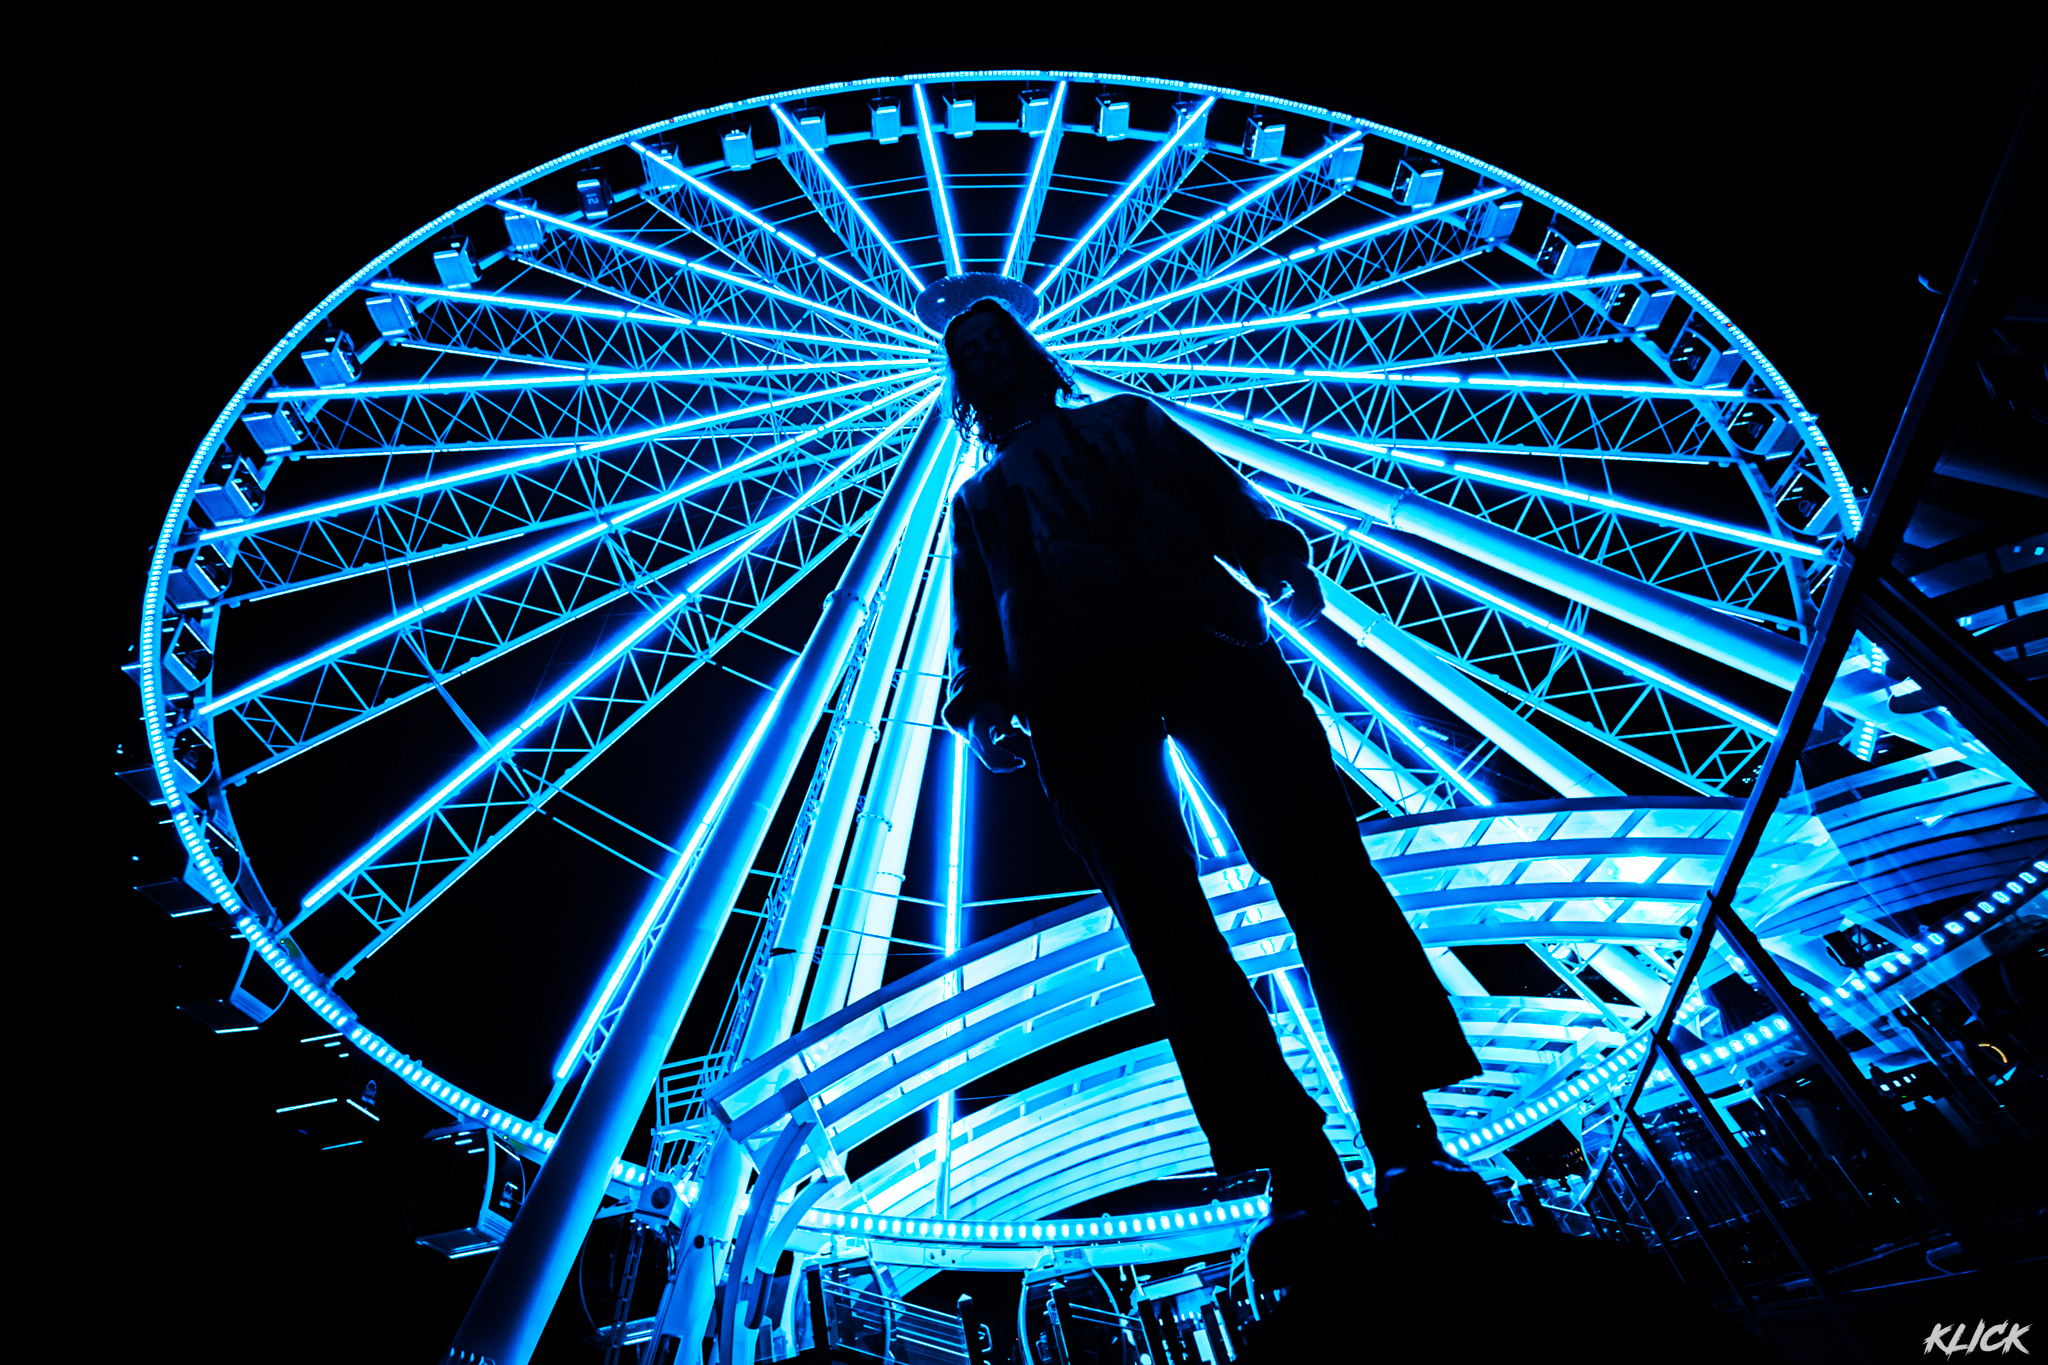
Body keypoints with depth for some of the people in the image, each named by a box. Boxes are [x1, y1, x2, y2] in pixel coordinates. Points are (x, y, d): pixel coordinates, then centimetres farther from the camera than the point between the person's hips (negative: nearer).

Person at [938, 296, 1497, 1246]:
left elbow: (1221, 496, 22)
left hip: (1194, 628, 0)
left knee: (1311, 848, -17)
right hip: (1068, 685, 1)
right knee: (1157, 909, -16)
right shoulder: (975, 501, 40)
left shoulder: (1127, 419, 39)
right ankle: (1300, 1174, -19)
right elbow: (976, 628, 25)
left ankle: (1407, 1145, -19)